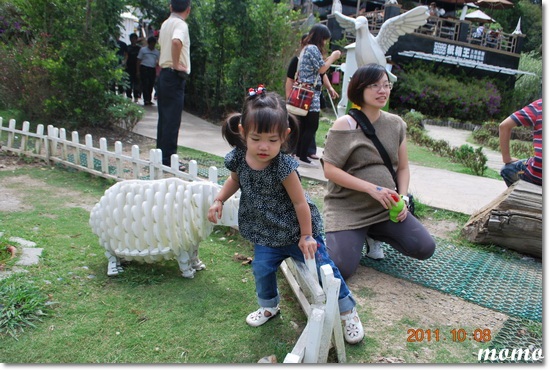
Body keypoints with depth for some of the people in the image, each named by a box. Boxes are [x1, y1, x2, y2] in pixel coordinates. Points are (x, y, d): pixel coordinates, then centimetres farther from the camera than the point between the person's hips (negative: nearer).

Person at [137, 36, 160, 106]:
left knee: (151, 85, 6)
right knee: (145, 84, -9)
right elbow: (139, 61, 4)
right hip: (144, 68, -3)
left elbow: (159, 62, 13)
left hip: (153, 69, 3)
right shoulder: (143, 50, 4)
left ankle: (149, 100, 15)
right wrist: (138, 71, -3)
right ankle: (146, 100, -13)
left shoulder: (157, 52, 12)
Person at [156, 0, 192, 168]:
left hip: (164, 74, 9)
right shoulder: (181, 24, -12)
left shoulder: (165, 23, 14)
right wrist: (176, 64, -20)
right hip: (175, 76, -9)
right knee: (173, 120, -5)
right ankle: (168, 159, -2)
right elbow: (176, 41, -32)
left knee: (164, 118, 13)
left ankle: (161, 155, 20)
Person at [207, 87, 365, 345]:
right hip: (267, 234, 5)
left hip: (297, 231, -4)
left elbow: (300, 202, -18)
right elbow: (235, 180, 12)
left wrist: (306, 236, -11)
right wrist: (219, 201, -1)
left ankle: (347, 311, 22)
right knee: (262, 268, 0)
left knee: (323, 269, -1)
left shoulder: (284, 166, -28)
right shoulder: (238, 158, -13)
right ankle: (269, 306, 32)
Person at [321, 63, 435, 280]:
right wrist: (372, 188, -20)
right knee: (339, 269, -21)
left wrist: (402, 198, -6)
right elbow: (330, 171, -14)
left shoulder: (396, 124, 7)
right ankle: (341, 237, 14)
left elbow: (403, 168, 12)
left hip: (386, 207, 5)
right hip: (348, 207, -4)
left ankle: (374, 233, 15)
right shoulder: (345, 125, -9)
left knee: (425, 248, -9)